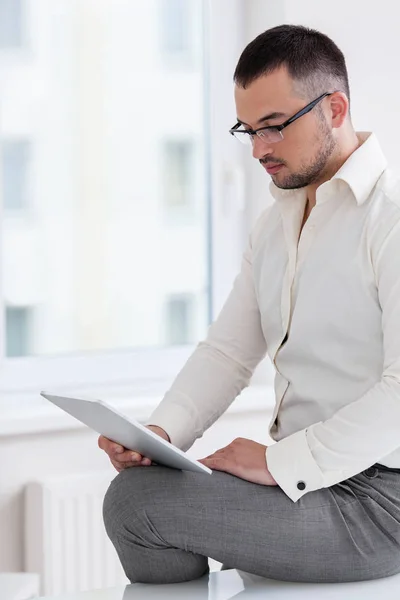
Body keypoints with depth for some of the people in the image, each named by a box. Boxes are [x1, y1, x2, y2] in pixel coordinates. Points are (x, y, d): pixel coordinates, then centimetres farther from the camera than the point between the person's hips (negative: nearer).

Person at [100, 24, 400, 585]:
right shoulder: (275, 223, 15)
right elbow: (227, 350, 12)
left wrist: (280, 462, -22)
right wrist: (162, 432, -6)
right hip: (295, 479, 8)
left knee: (136, 501, -18)